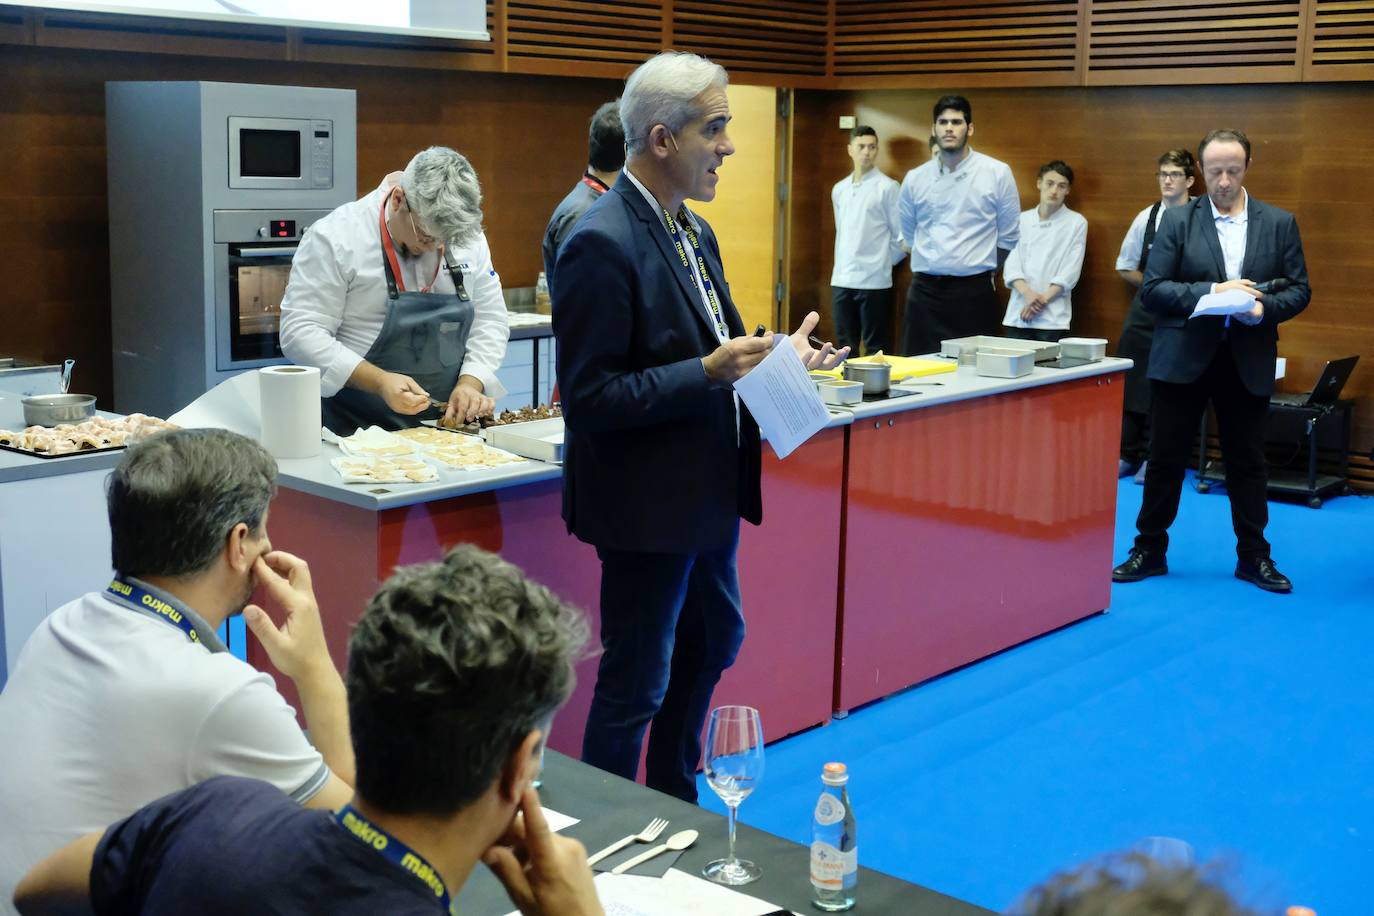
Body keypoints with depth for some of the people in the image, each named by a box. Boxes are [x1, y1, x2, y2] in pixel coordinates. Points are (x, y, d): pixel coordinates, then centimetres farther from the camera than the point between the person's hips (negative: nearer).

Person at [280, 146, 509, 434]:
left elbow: (490, 319, 10)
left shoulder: (466, 235, 4)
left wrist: (470, 383, -8)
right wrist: (379, 382, -24)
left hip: (447, 422, 0)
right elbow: (301, 332, -13)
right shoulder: (336, 237, -11)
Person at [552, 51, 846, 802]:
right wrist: (708, 373, -29)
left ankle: (676, 805, 44)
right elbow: (590, 399, -24)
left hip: (708, 489, 10)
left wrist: (773, 357, -1)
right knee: (637, 684, 4)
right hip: (648, 502, -10)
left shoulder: (694, 232, 9)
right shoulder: (603, 245, -22)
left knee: (712, 643, 24)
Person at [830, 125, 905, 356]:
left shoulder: (887, 187, -5)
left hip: (874, 282, -5)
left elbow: (902, 237, -4)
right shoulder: (839, 189, 12)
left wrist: (882, 263, 2)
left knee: (875, 348, 0)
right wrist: (843, 264, 14)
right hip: (841, 281, 5)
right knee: (845, 347, 10)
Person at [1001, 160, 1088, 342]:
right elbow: (1012, 264, 4)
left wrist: (1043, 299, -11)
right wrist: (1028, 294, -13)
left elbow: (1070, 272, -2)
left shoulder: (1076, 223, 5)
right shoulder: (1022, 220, 12)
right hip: (1018, 315, 2)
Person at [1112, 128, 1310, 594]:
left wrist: (1263, 308, -16)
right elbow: (1152, 288, -5)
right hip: (1183, 358, -1)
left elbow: (1299, 290, 4)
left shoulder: (1279, 223, 4)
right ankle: (1149, 550, 17)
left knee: (1248, 462, 9)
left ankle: (1253, 556, 21)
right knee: (1166, 458, 5)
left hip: (1248, 362, 1)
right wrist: (1211, 291, -18)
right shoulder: (1178, 220, 0)